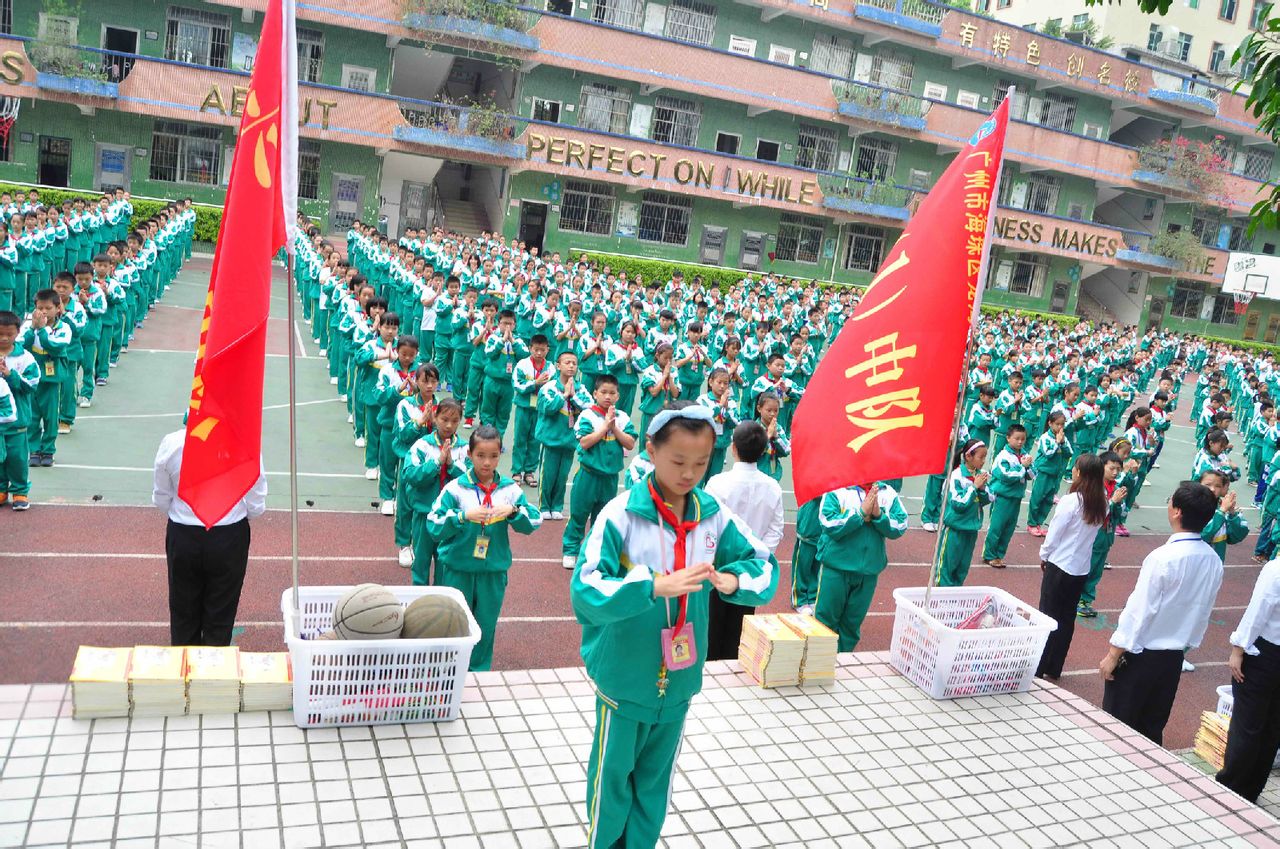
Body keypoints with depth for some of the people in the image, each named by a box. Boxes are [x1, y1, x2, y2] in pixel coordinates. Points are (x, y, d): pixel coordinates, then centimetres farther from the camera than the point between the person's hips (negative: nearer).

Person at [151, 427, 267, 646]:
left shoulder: (171, 443, -14)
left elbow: (161, 500, -1)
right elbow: (256, 507, -11)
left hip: (182, 537, 2)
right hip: (229, 539, -1)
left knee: (183, 616, 21)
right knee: (220, 620, 15)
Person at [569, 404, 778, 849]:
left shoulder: (713, 515, -6)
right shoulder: (622, 515, -19)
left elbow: (763, 562, 1)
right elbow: (586, 591, -24)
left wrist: (734, 580, -21)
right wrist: (655, 585, -37)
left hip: (680, 678, 4)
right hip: (625, 676, -4)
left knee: (656, 778, 21)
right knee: (612, 775, 14)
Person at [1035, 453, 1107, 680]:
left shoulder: (1070, 501, -19)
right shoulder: (1100, 504, -1)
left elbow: (1053, 534, -12)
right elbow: (1090, 532, 10)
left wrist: (1043, 556, 3)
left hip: (1059, 566, -6)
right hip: (1081, 569, 6)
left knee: (1048, 616, 4)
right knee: (1067, 618, 14)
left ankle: (1038, 669, 9)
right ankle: (1054, 669, 22)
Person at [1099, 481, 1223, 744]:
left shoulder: (1163, 558, -23)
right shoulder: (1213, 561, -3)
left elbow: (1139, 611, -20)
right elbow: (1203, 612, 8)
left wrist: (1113, 655, -12)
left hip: (1141, 654, -6)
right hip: (1175, 656, 6)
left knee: (1116, 724, 7)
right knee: (1152, 727, 18)